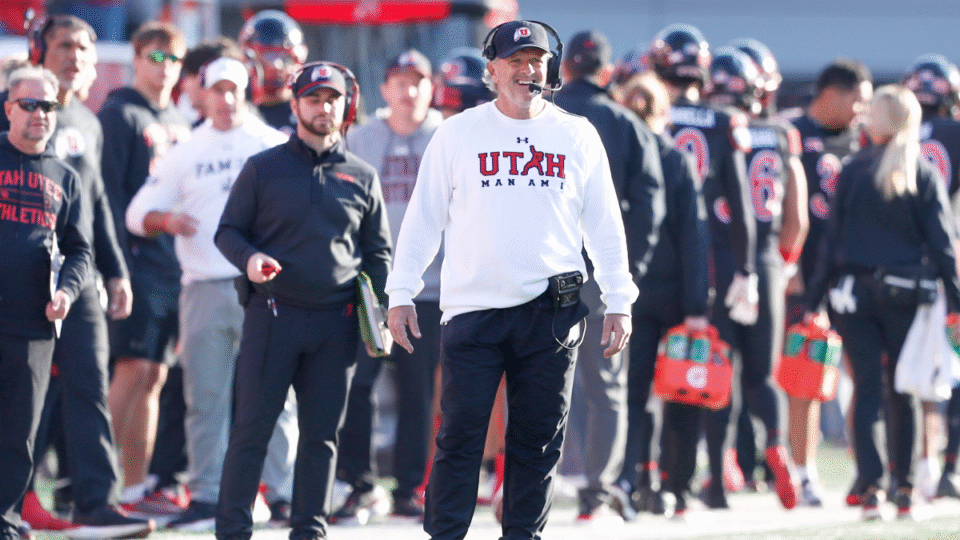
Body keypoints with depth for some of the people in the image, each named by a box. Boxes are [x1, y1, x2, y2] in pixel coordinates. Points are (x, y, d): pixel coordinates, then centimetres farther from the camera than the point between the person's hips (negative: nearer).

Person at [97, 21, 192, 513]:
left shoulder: (178, 125, 19)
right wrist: (120, 262, -18)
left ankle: (137, 488, 9)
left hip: (173, 265, 8)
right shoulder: (120, 116, -5)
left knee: (153, 376, 7)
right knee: (133, 370, -13)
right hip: (138, 263, -8)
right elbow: (109, 192, -11)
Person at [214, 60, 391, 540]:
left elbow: (378, 253, 17)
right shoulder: (263, 169, 6)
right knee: (252, 427, -4)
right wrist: (249, 259, -14)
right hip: (273, 315, -2)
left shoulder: (362, 177, 12)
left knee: (322, 432, 5)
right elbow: (228, 231, 8)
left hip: (337, 321, 2)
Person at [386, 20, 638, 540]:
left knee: (539, 438, 4)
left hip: (552, 312, 1)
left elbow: (604, 223, 11)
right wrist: (401, 293, 2)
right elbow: (423, 218, 8)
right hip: (472, 307, -1)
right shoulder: (458, 133, 5)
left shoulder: (577, 136, 8)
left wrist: (617, 301, 6)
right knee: (460, 434, -4)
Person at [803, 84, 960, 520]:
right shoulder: (924, 176, -1)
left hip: (855, 292, 0)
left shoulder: (853, 172, -1)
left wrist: (814, 299, 2)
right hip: (905, 298, 0)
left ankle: (870, 488, -8)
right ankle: (904, 491, 11)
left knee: (866, 390, 1)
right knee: (901, 394, 11)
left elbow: (832, 239, -1)